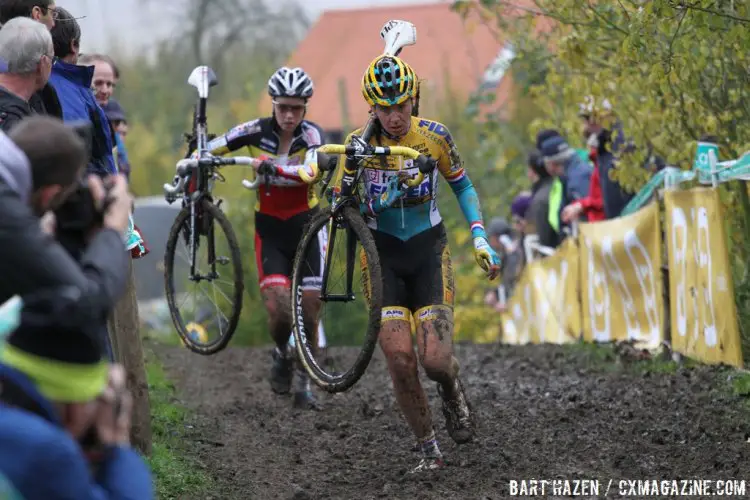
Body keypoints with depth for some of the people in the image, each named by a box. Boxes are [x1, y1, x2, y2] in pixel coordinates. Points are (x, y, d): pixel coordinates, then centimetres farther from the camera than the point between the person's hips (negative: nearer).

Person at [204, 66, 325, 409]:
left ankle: (304, 386, 15)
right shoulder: (256, 132, -8)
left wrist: (275, 168, -44)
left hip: (305, 226, 0)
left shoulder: (311, 134, -12)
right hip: (269, 229, 0)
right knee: (278, 310, -14)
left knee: (308, 310, -3)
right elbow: (207, 152, 0)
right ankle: (282, 355, 19)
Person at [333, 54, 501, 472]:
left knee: (435, 359, -15)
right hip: (384, 254, 0)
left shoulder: (434, 136, -9)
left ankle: (453, 391, 22)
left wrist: (479, 237, -6)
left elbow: (463, 187, 6)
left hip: (429, 250, 0)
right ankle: (430, 451, 4)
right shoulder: (359, 144, -10)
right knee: (400, 358, -12)